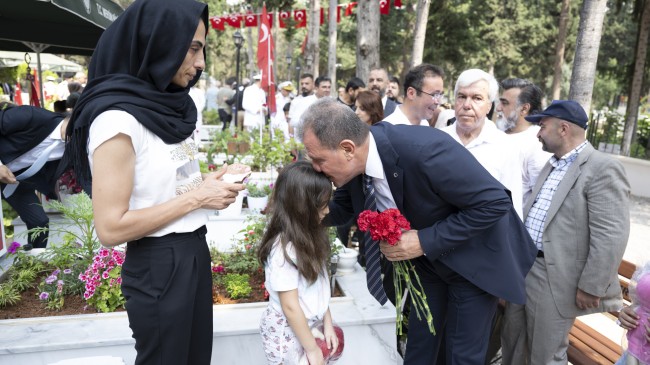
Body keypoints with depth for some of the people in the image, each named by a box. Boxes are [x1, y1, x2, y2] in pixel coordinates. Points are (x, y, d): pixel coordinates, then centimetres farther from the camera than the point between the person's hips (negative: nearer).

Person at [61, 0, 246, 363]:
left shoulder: (168, 104, 6)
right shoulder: (117, 118, -21)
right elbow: (110, 228, -23)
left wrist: (210, 180, -2)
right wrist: (197, 197, -20)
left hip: (195, 250, 8)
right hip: (158, 266, -8)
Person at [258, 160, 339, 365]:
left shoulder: (307, 237, 0)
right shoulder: (284, 249, -26)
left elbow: (319, 286, 4)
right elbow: (290, 306, -22)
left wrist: (327, 323, 2)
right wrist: (311, 348, -15)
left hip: (309, 325, 8)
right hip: (287, 332, -8)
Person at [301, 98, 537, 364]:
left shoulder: (424, 150, -38)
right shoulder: (355, 163, -16)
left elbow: (495, 202, -29)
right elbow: (343, 208, 4)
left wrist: (425, 242, -31)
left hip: (475, 259, -5)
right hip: (427, 259, 6)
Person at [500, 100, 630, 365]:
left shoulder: (603, 169, -16)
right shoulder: (552, 165, 13)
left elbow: (611, 237, -20)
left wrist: (591, 288, -18)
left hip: (556, 280, -8)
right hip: (524, 268, 8)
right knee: (511, 338, 21)